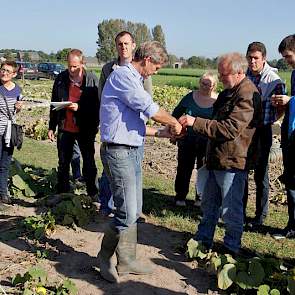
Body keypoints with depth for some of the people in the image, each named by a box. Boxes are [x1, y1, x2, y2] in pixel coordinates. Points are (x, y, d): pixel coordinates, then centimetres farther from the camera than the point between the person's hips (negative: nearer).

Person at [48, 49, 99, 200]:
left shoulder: (92, 79, -8)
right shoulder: (61, 79, 2)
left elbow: (97, 104, -6)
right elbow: (54, 104, 9)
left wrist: (80, 107, -21)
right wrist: (51, 127, 9)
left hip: (85, 129, -3)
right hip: (65, 128, 3)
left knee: (89, 162, 10)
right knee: (63, 163, 11)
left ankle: (92, 192, 24)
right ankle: (62, 193, 24)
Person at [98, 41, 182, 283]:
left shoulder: (134, 79, 17)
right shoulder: (123, 75, -13)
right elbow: (150, 109, -19)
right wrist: (174, 123, -3)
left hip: (132, 151, 10)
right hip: (119, 152, -10)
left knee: (134, 211, 14)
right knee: (127, 213, -6)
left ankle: (127, 261, 25)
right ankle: (105, 255, 16)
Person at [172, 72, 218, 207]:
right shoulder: (191, 97, 0)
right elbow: (176, 114, 11)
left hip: (207, 142, -1)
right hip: (187, 140, 1)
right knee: (184, 169, 8)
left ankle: (201, 197, 25)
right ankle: (180, 196, 22)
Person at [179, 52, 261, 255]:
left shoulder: (247, 95, -18)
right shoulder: (229, 91, 14)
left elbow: (230, 129, -26)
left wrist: (196, 122, -25)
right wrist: (209, 154, 22)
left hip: (232, 162, -10)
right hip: (217, 160, 10)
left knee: (231, 209, 4)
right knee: (209, 204, 18)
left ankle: (231, 249, 20)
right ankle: (203, 241, 32)